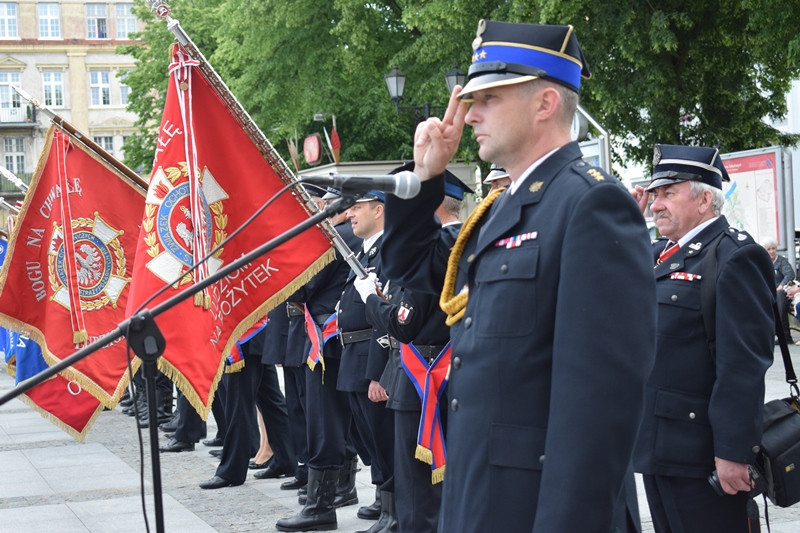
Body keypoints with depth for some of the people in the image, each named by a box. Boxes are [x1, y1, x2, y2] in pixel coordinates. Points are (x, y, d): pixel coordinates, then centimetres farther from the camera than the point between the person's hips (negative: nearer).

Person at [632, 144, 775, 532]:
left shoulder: (734, 257, -13)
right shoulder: (661, 253, 15)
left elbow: (744, 364, -20)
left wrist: (733, 452, -23)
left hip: (699, 453, -9)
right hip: (655, 444, 9)